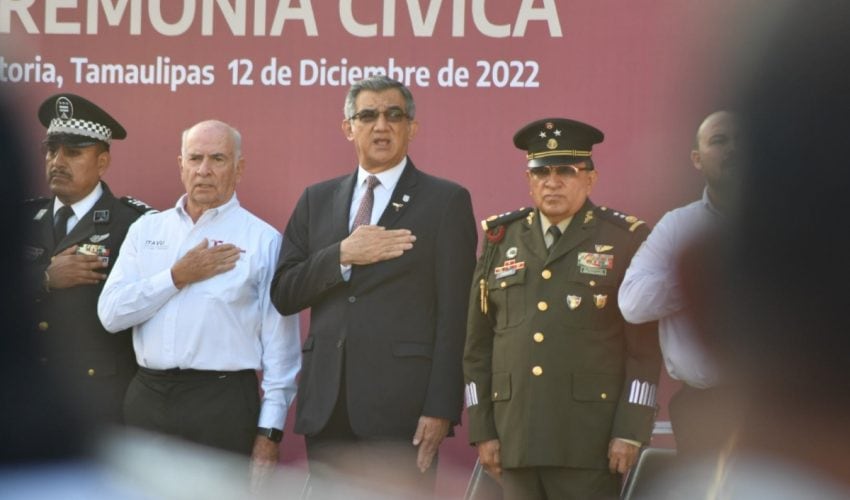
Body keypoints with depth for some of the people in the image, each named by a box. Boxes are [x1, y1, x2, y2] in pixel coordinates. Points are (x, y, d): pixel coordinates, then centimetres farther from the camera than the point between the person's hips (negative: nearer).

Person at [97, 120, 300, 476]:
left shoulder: (263, 240, 0)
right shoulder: (147, 230, 12)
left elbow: (279, 345, -2)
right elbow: (111, 313, 1)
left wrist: (270, 431, -6)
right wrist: (177, 277, -8)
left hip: (223, 401, -4)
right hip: (148, 398, 4)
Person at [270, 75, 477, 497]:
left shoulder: (446, 201, 2)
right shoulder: (317, 200, 15)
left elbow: (453, 315, -4)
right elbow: (282, 294, 8)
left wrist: (440, 408, -11)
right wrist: (343, 255, -8)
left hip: (401, 405, -4)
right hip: (327, 405, 4)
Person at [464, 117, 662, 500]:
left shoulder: (626, 241, 1)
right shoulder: (500, 240, 12)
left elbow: (645, 349, -3)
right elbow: (478, 346, 12)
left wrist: (630, 433, -9)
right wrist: (481, 429, 7)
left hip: (590, 441, -3)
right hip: (516, 437, 4)